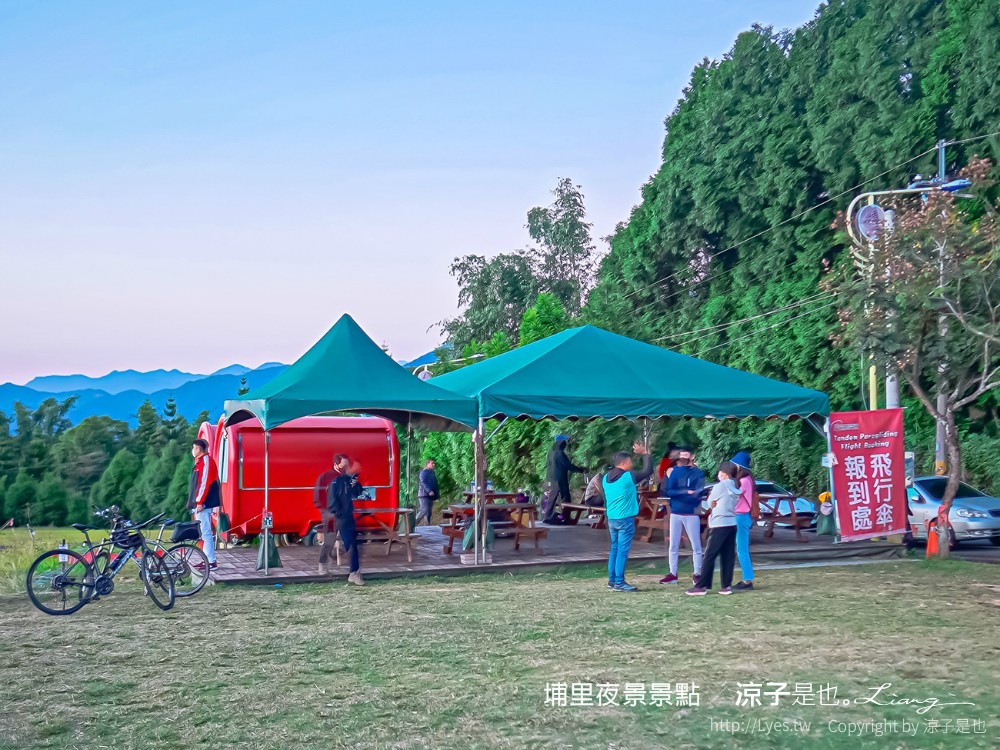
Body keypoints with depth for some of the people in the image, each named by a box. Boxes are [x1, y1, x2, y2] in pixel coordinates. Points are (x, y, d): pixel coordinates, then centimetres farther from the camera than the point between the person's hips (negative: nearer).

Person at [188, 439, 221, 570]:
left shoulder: (206, 461, -13)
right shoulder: (200, 461, 19)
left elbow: (205, 482, -20)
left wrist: (199, 502, -22)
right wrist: (193, 501, 21)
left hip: (203, 504, -11)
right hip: (200, 504, 11)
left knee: (205, 533, -10)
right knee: (203, 532, 13)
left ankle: (211, 562, -9)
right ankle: (206, 559, 19)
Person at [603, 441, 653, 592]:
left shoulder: (606, 478, 8)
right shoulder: (628, 476, -15)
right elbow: (648, 471, -8)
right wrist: (645, 454, 1)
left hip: (611, 518, 8)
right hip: (625, 519, -8)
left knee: (614, 549, 14)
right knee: (622, 551, -5)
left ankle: (612, 580, 17)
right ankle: (619, 582, -5)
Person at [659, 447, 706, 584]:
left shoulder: (698, 473, -3)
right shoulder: (674, 471, 6)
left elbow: (698, 493, -15)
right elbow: (668, 491, -5)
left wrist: (677, 493, -14)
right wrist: (686, 492, -16)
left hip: (691, 514, -3)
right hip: (675, 513, 3)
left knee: (696, 546, 2)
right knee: (673, 546, 8)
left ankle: (697, 574, 10)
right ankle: (672, 574, 15)